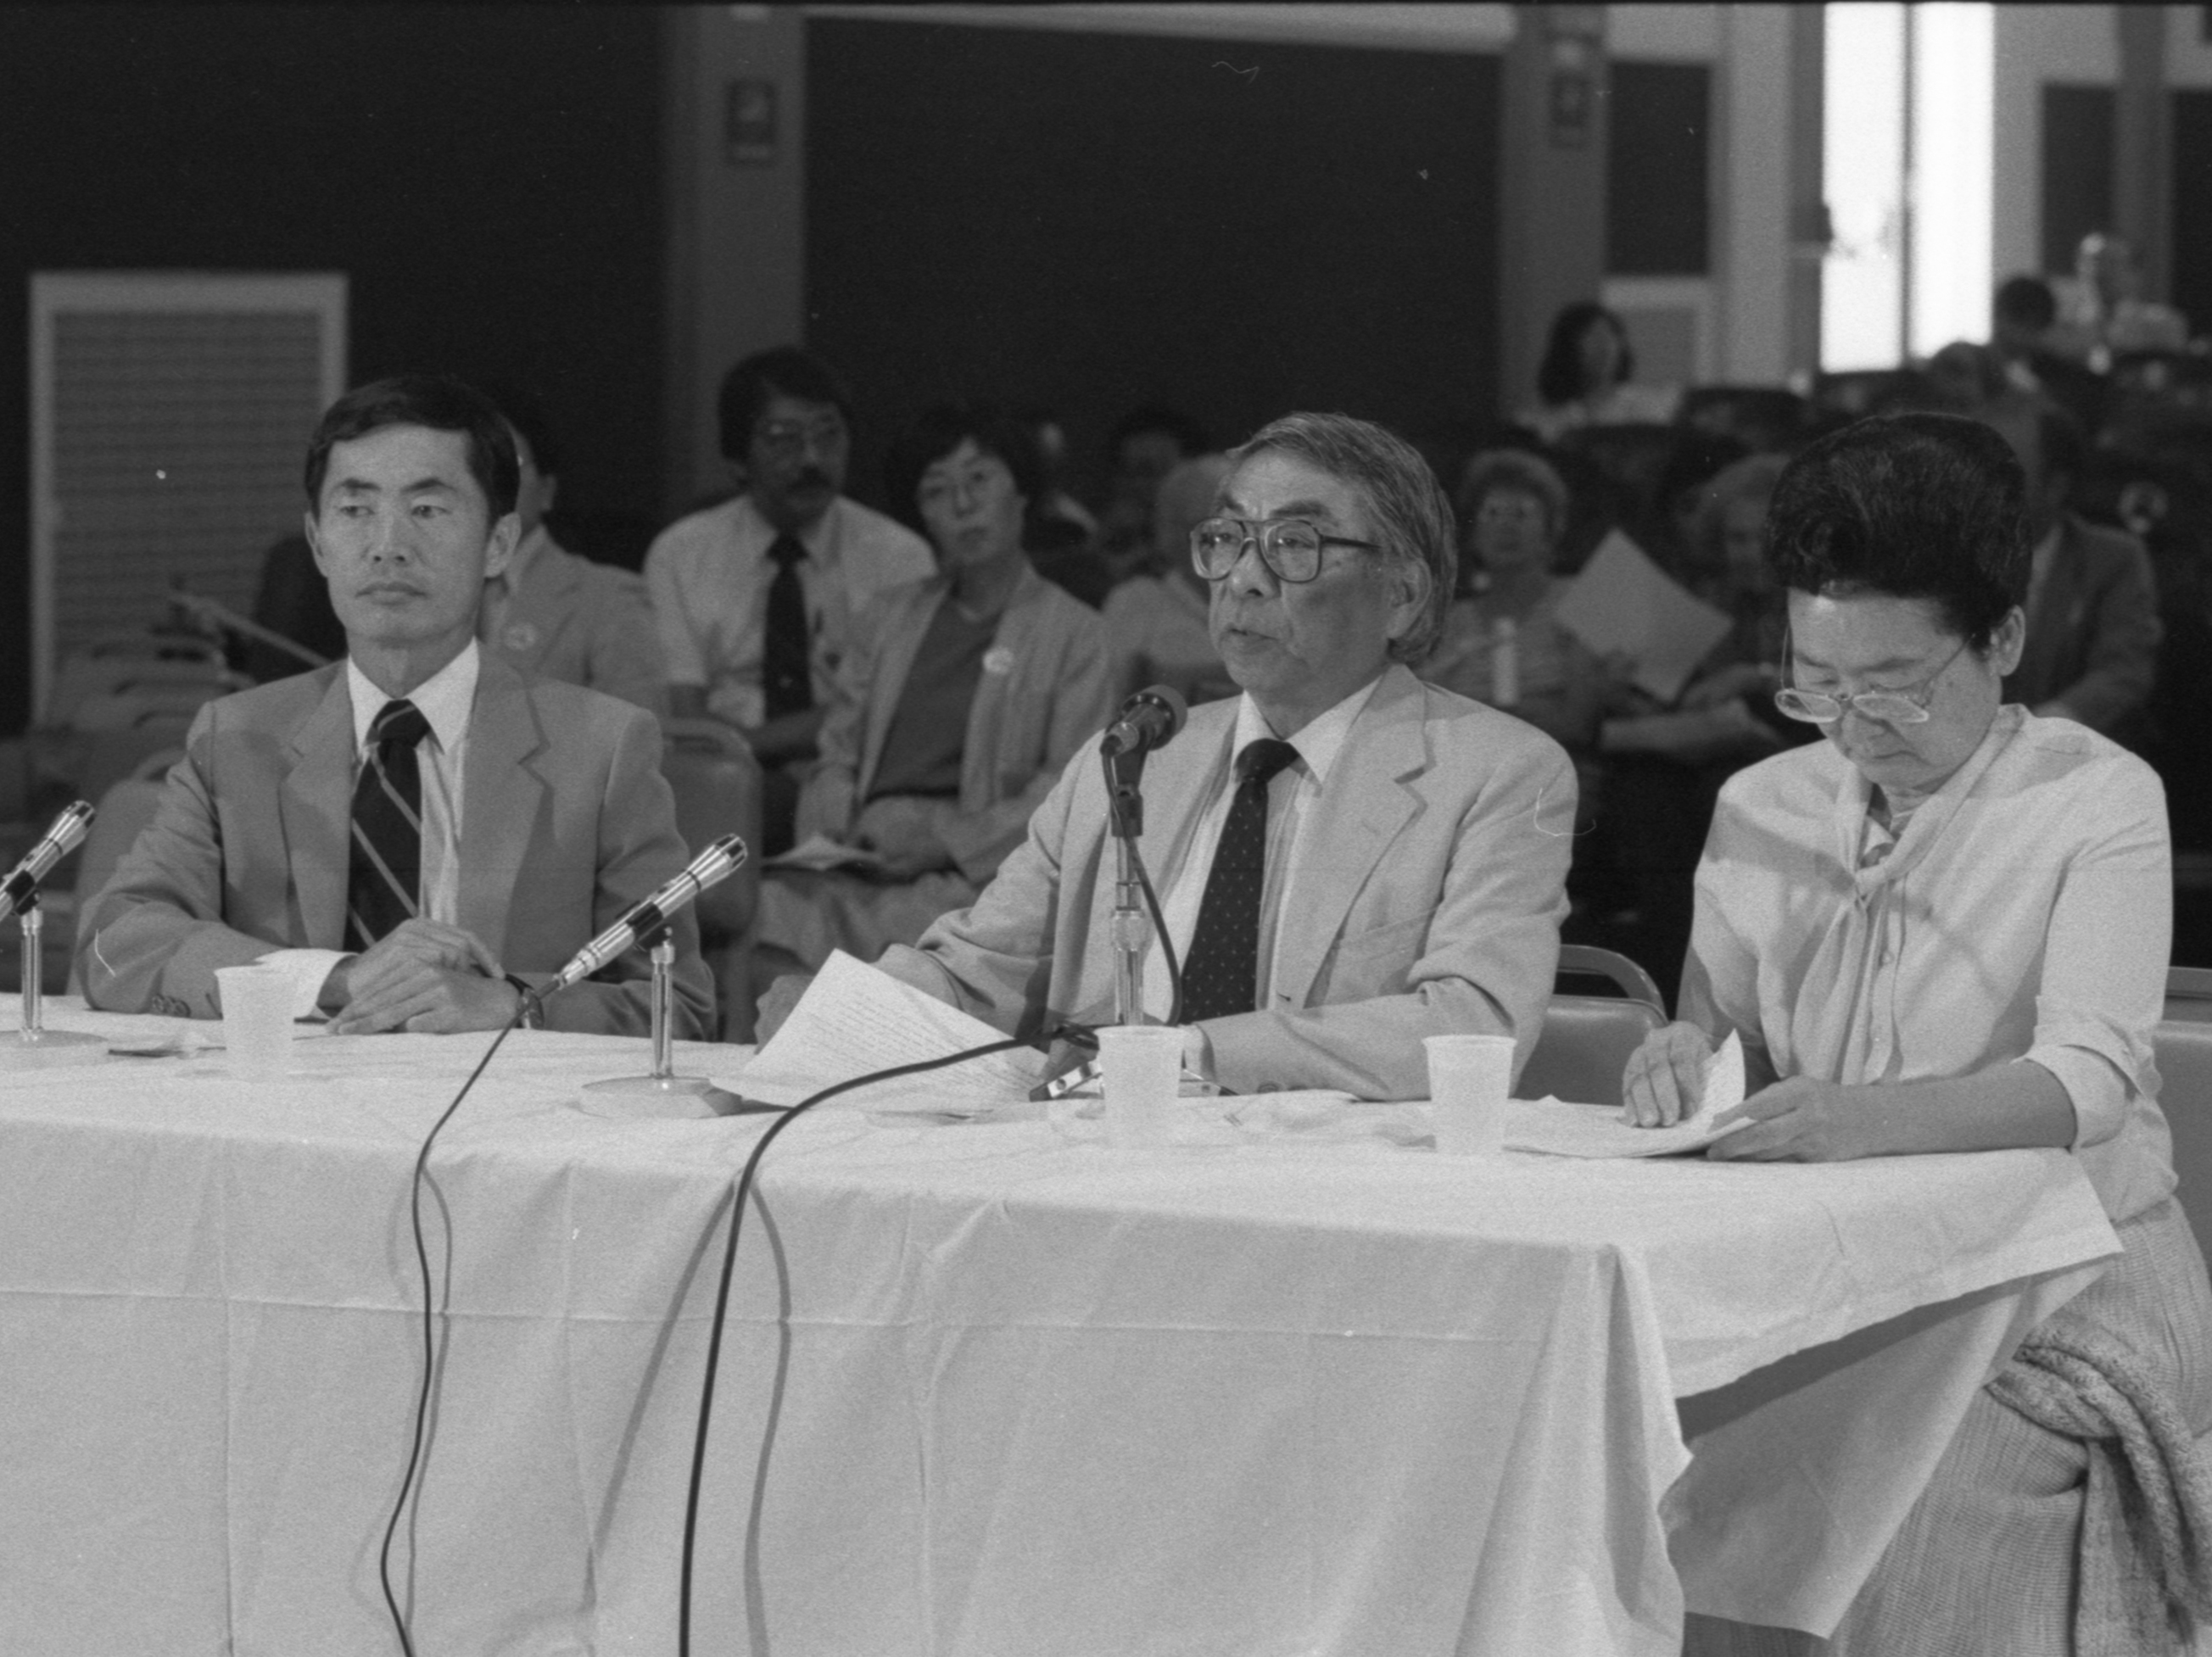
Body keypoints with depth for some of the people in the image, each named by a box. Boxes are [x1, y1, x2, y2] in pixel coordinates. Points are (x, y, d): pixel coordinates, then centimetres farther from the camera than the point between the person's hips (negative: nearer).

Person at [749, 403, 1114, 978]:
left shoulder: (1071, 633, 9)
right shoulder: (887, 618, 25)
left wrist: (946, 841, -11)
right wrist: (828, 835, 0)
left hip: (974, 867, -4)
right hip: (862, 861, 4)